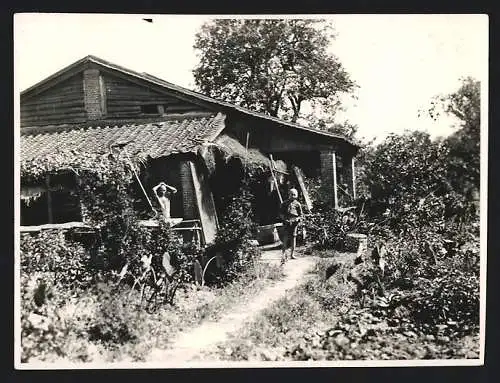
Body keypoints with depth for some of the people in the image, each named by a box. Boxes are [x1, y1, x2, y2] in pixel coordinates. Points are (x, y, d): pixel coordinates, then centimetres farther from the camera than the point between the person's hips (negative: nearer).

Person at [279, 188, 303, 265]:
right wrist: (284, 218, -7)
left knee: (293, 238, 4)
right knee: (285, 238, -11)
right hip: (286, 222, -1)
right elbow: (281, 213, 10)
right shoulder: (284, 203, 10)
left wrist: (297, 219, -9)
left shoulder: (297, 204, 10)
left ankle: (292, 254, 13)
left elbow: (301, 215, 11)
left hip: (294, 223, 1)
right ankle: (283, 254, -11)